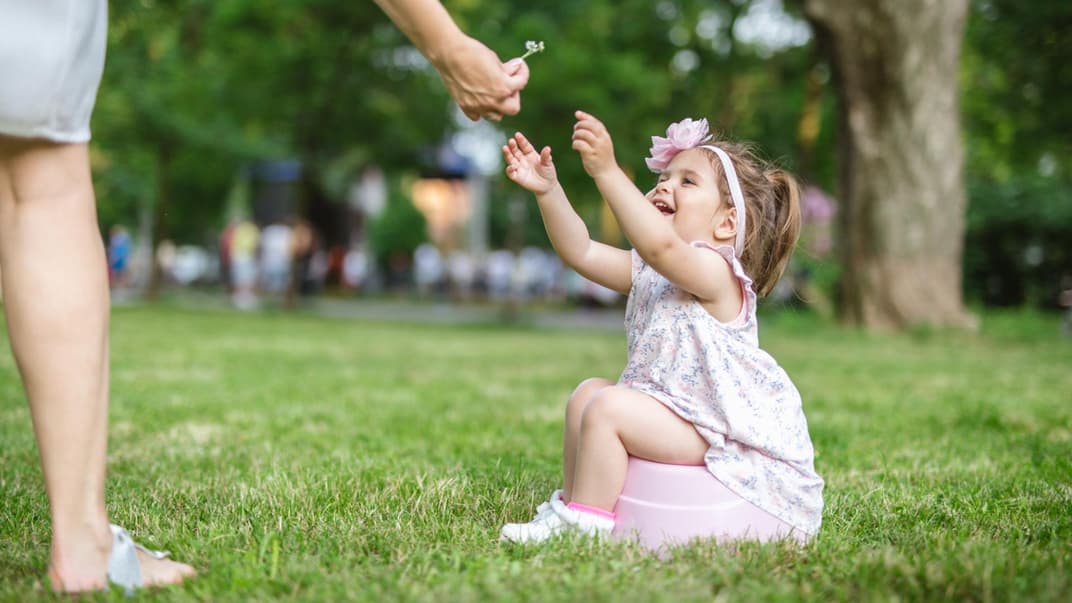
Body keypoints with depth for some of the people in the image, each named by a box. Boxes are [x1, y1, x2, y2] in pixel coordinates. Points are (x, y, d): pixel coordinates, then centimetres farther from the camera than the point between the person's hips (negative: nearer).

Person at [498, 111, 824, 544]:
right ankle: (570, 502, 18)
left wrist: (607, 171, -49)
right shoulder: (647, 273, 10)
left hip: (721, 433, -10)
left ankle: (584, 523, -11)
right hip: (672, 407, 10)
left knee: (608, 407, -23)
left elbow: (661, 246, -41)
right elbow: (580, 253, 2)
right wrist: (548, 191, -13)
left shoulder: (716, 273, -20)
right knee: (588, 392, 12)